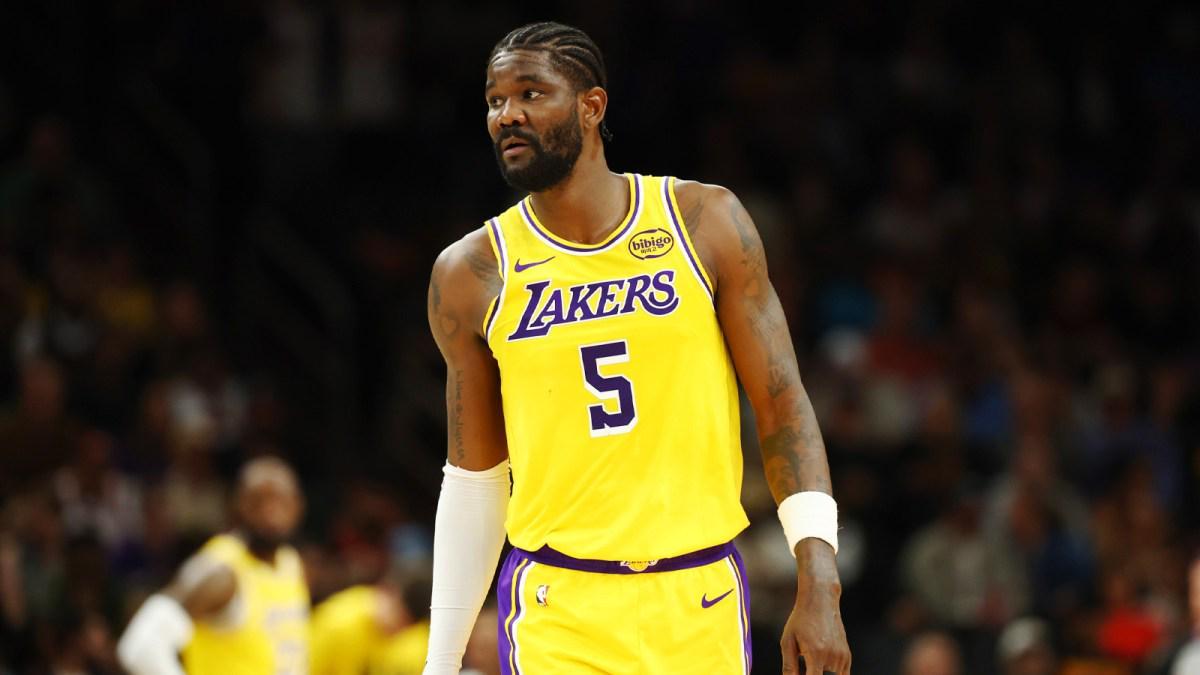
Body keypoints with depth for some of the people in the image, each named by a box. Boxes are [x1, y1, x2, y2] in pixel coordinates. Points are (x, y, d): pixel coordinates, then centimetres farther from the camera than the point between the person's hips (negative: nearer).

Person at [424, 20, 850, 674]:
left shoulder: (706, 223, 1)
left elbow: (783, 408, 2)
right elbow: (474, 477, 10)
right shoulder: (472, 273, 2)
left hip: (701, 599, 1)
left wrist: (819, 588, -8)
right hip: (558, 615, -1)